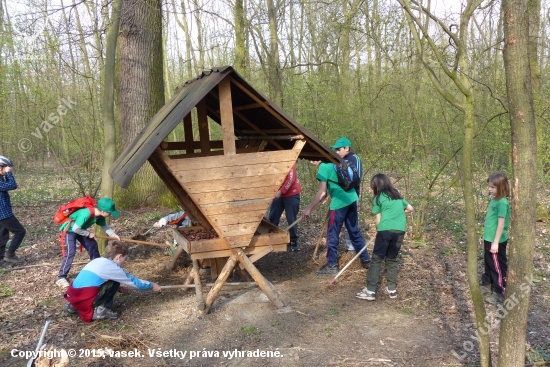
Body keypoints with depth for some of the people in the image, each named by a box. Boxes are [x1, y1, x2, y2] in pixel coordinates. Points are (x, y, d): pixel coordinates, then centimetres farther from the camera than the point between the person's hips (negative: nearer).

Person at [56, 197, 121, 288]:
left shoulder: (100, 215, -14)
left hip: (80, 229, 8)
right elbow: (75, 228, -33)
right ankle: (61, 277, -8)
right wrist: (89, 234, -21)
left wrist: (114, 235, -7)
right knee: (70, 252, -18)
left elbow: (104, 226, 2)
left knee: (93, 245, 9)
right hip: (70, 229, -8)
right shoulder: (86, 214, -40)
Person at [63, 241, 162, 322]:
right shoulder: (113, 268, -3)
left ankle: (73, 306, 23)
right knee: (114, 283, 3)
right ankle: (100, 310, 0)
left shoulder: (98, 261, 18)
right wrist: (152, 285, 22)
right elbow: (134, 282, 8)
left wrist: (118, 289, 37)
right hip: (85, 299, -8)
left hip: (72, 295, 8)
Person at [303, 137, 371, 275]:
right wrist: (323, 198, 17)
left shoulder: (324, 167, -10)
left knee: (332, 235, 4)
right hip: (352, 199, 8)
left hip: (339, 202, -8)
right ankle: (366, 260, 26)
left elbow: (322, 192, -14)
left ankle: (331, 266, 12)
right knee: (355, 232, 18)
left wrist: (309, 208, -9)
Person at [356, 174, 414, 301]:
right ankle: (392, 289, 19)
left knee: (376, 259, 2)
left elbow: (378, 220, 4)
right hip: (400, 230, 5)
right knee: (392, 259, 18)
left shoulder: (378, 198, 6)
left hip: (385, 230, -5)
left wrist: (378, 232, 19)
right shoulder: (398, 196, 21)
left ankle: (370, 291, 0)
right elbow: (411, 209, 30)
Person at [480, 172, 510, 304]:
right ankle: (487, 284, 38)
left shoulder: (502, 202, -21)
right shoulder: (493, 199, 6)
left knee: (498, 266, 4)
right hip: (488, 239, 9)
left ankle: (499, 293, 15)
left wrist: (495, 242, -20)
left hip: (496, 241, -9)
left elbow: (501, 224, -21)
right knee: (489, 264, 22)